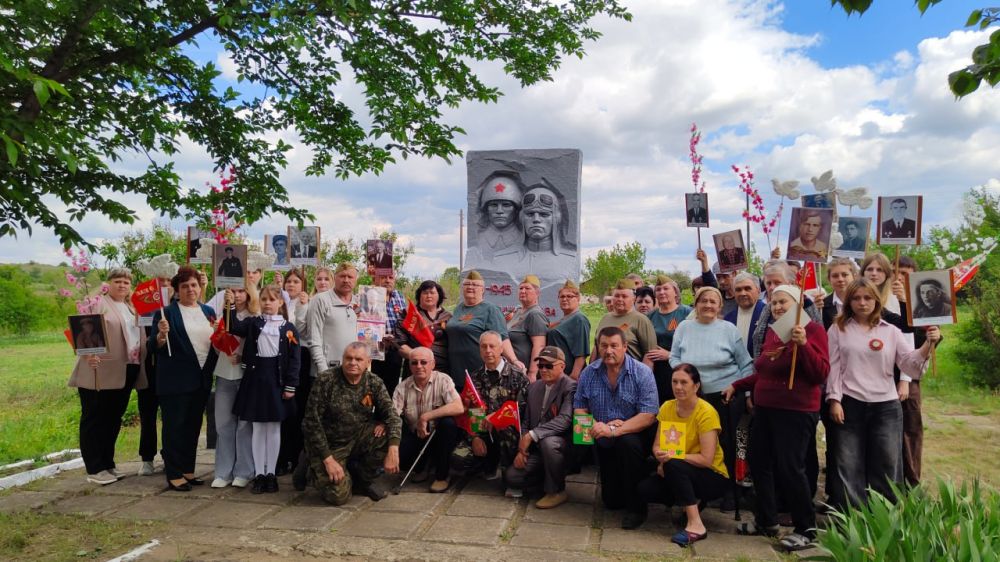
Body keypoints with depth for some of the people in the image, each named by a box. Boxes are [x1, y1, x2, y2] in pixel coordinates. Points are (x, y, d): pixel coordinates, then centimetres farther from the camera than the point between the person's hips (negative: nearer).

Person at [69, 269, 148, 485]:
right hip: (100, 373, -7)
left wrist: (139, 362, 11)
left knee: (114, 419, 13)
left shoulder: (131, 307, 19)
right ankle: (94, 469, 5)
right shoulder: (97, 303, -3)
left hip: (125, 373, 7)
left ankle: (108, 465, 23)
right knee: (94, 419, 1)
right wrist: (89, 353, -30)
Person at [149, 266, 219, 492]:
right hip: (175, 380, -6)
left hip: (202, 379, 6)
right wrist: (161, 335, -27)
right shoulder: (166, 312, -6)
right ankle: (174, 476, 7)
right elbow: (154, 347, -9)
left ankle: (188, 470, 25)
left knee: (193, 426, 13)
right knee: (174, 427, 0)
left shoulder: (208, 311, 11)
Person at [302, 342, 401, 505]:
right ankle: (316, 469, 18)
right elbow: (312, 421, -16)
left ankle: (363, 476, 4)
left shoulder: (374, 383, -7)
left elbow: (391, 414, -13)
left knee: (389, 434, -22)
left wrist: (393, 450, -30)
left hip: (359, 438, 3)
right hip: (329, 444, -3)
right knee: (338, 496, -17)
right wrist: (328, 459, -20)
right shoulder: (325, 380, -17)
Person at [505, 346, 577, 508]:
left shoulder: (571, 387, -13)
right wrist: (521, 449, -2)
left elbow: (565, 419, -27)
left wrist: (532, 435, -30)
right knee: (511, 477, -9)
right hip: (535, 447, 7)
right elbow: (526, 420, 12)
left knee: (548, 442, -38)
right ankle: (549, 476, 19)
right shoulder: (534, 387, 11)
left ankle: (556, 491, -14)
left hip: (561, 444, -6)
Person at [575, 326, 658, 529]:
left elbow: (648, 416, -23)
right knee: (611, 501, 3)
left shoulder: (642, 373, -15)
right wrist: (595, 425, -22)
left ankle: (636, 507, -20)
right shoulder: (589, 373, -3)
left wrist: (614, 431, -33)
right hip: (604, 442, 4)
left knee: (627, 443, -38)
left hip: (635, 435, -4)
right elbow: (579, 408, 0)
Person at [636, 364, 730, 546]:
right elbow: (657, 445, -1)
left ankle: (696, 524, -25)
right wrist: (661, 457, -24)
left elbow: (706, 459, -22)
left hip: (713, 477, -6)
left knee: (673, 466, -33)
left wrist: (671, 457, -27)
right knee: (644, 489, -17)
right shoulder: (667, 407, -2)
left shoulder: (706, 412, -19)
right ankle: (691, 502, 7)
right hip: (679, 475, 6)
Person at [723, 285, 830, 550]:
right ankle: (766, 521, 26)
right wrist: (736, 385, 20)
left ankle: (806, 529, 11)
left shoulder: (813, 329, -9)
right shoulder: (772, 331, 12)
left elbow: (821, 374, -17)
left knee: (789, 468, -6)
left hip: (796, 411, -7)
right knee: (760, 464, 11)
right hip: (764, 408, 8)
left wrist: (803, 344, -27)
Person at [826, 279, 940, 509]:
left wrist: (928, 344, -18)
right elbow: (833, 366, 1)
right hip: (850, 405, -1)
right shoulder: (838, 329, 4)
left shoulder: (891, 331, 7)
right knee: (849, 468, 5)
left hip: (886, 407, 1)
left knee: (887, 466, 7)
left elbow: (910, 363, -1)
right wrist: (834, 400, -6)